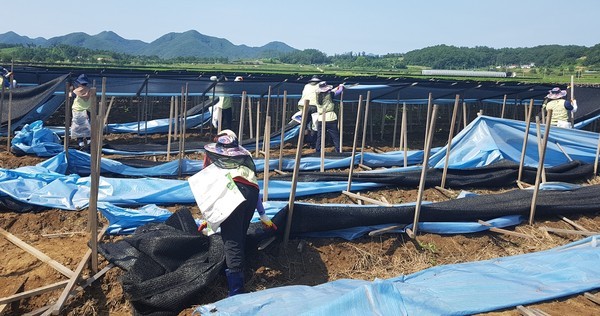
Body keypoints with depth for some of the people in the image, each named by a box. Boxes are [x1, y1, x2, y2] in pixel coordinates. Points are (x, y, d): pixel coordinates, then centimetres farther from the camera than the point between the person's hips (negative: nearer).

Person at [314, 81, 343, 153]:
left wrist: (337, 87, 31)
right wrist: (341, 86, 28)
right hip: (330, 119, -4)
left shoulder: (318, 95, 8)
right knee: (335, 137, 2)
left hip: (320, 120, 4)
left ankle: (317, 152, 10)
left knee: (319, 137, 10)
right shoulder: (329, 94, -4)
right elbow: (340, 90, 5)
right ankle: (339, 151, 0)